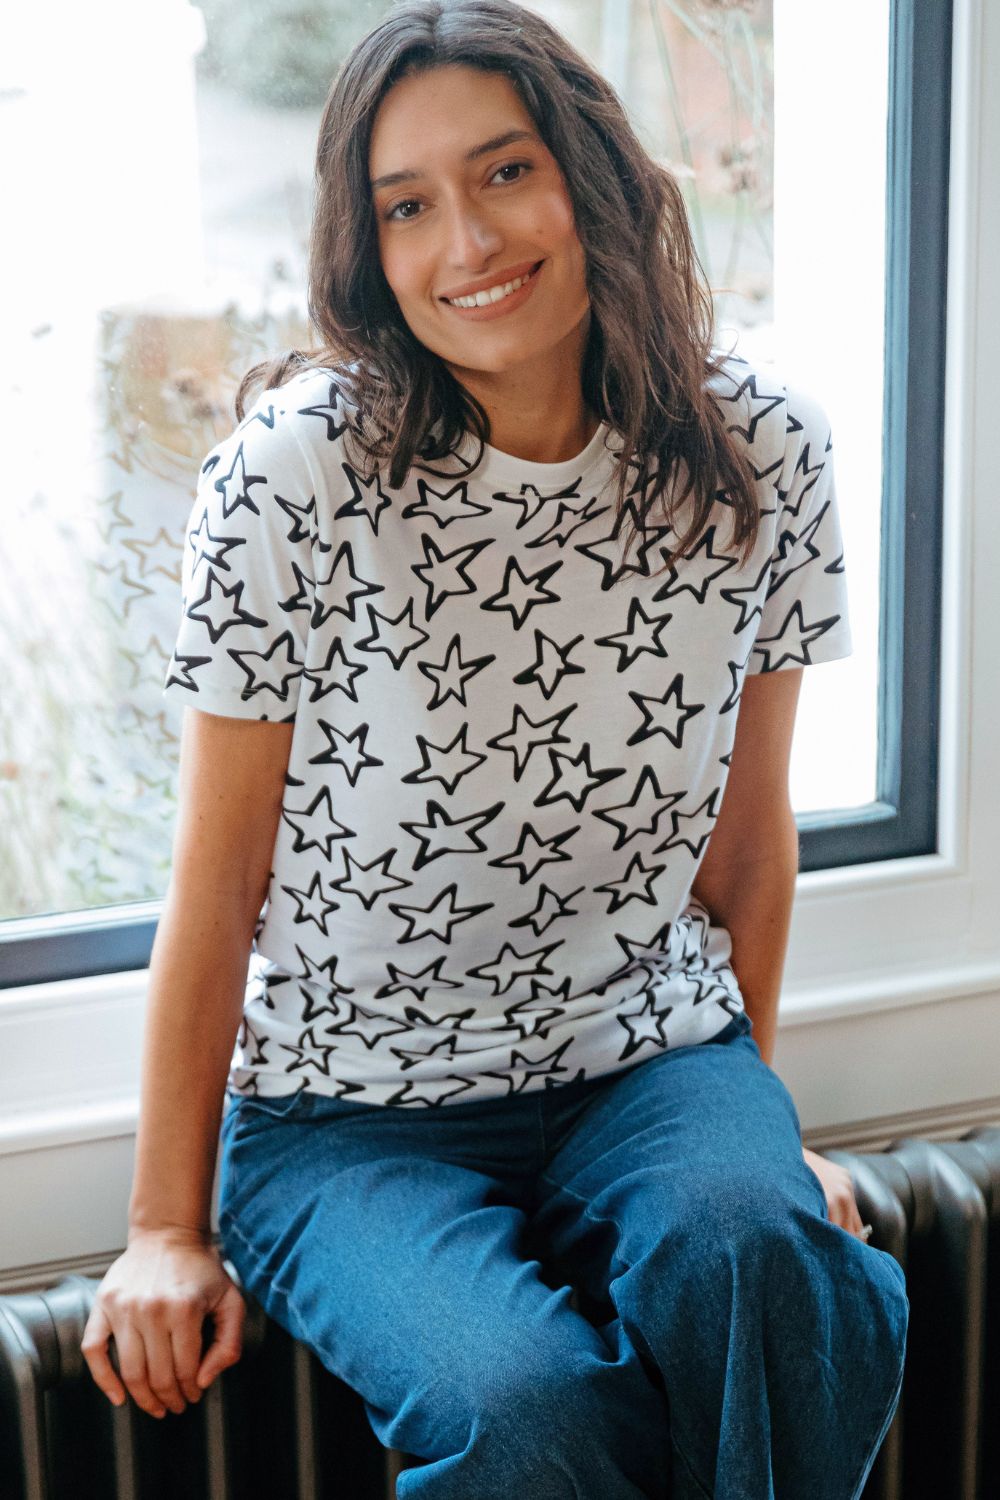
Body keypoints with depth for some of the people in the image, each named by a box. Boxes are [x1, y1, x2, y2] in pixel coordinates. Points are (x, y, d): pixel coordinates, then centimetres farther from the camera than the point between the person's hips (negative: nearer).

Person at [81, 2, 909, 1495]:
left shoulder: (762, 452, -5)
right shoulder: (295, 474, -14)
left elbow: (749, 823, 7)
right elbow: (220, 875, -7)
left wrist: (751, 1110, 15)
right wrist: (168, 1230, -3)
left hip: (646, 1055, 3)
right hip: (350, 1108, -2)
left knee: (747, 1244, -31)